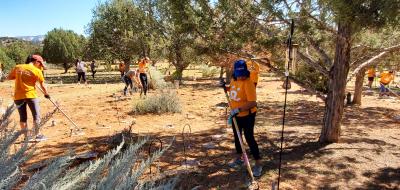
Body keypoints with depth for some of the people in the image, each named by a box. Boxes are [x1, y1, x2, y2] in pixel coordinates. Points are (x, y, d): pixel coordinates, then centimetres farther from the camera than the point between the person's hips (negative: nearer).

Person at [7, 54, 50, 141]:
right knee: (36, 115, 7)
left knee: (22, 117, 11)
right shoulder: (37, 71, -5)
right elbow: (42, 85, -1)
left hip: (18, 96, 4)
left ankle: (26, 136, 15)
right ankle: (38, 135, 8)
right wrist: (46, 94, 12)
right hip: (30, 95, -4)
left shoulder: (17, 67, 7)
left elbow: (8, 78, 14)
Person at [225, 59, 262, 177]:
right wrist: (226, 87, 3)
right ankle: (238, 159, 39)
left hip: (247, 115, -8)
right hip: (236, 115, 8)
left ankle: (258, 164, 11)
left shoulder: (248, 83, -25)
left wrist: (238, 109, -34)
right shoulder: (234, 80, -1)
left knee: (249, 138, -4)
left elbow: (253, 103, -31)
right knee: (237, 136, 19)